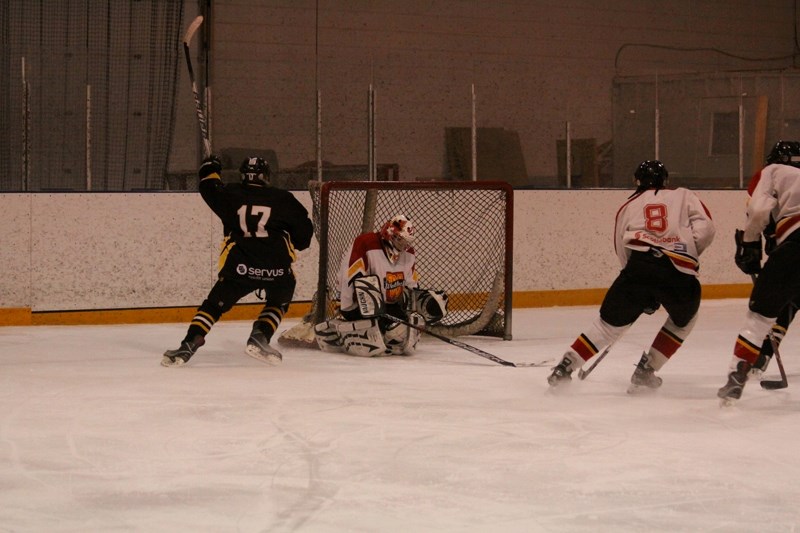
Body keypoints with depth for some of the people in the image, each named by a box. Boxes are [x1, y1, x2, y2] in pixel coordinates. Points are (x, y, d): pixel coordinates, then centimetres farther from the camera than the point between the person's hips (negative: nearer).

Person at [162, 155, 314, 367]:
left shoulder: (231, 194, 11)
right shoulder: (283, 199, 10)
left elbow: (210, 188, 31)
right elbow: (304, 231, 14)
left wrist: (209, 168, 51)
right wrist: (289, 244, 35)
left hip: (239, 268, 0)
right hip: (277, 268, 0)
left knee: (214, 304, 13)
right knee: (278, 302, 28)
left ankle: (187, 346, -2)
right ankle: (259, 339, 8)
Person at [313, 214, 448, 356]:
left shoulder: (408, 253, 5)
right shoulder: (364, 244, -22)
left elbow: (412, 288, 14)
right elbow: (354, 282, -27)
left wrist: (426, 299, -3)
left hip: (390, 306, 8)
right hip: (358, 307, -8)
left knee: (406, 340, 0)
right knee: (371, 346, -26)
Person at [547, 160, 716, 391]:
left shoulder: (628, 207, 27)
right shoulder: (683, 196, 22)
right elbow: (705, 229, 4)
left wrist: (645, 296, 32)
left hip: (639, 266, 1)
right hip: (679, 274, -1)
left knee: (610, 322, 16)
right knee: (683, 320, 27)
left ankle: (565, 367, 11)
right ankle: (645, 370, 22)